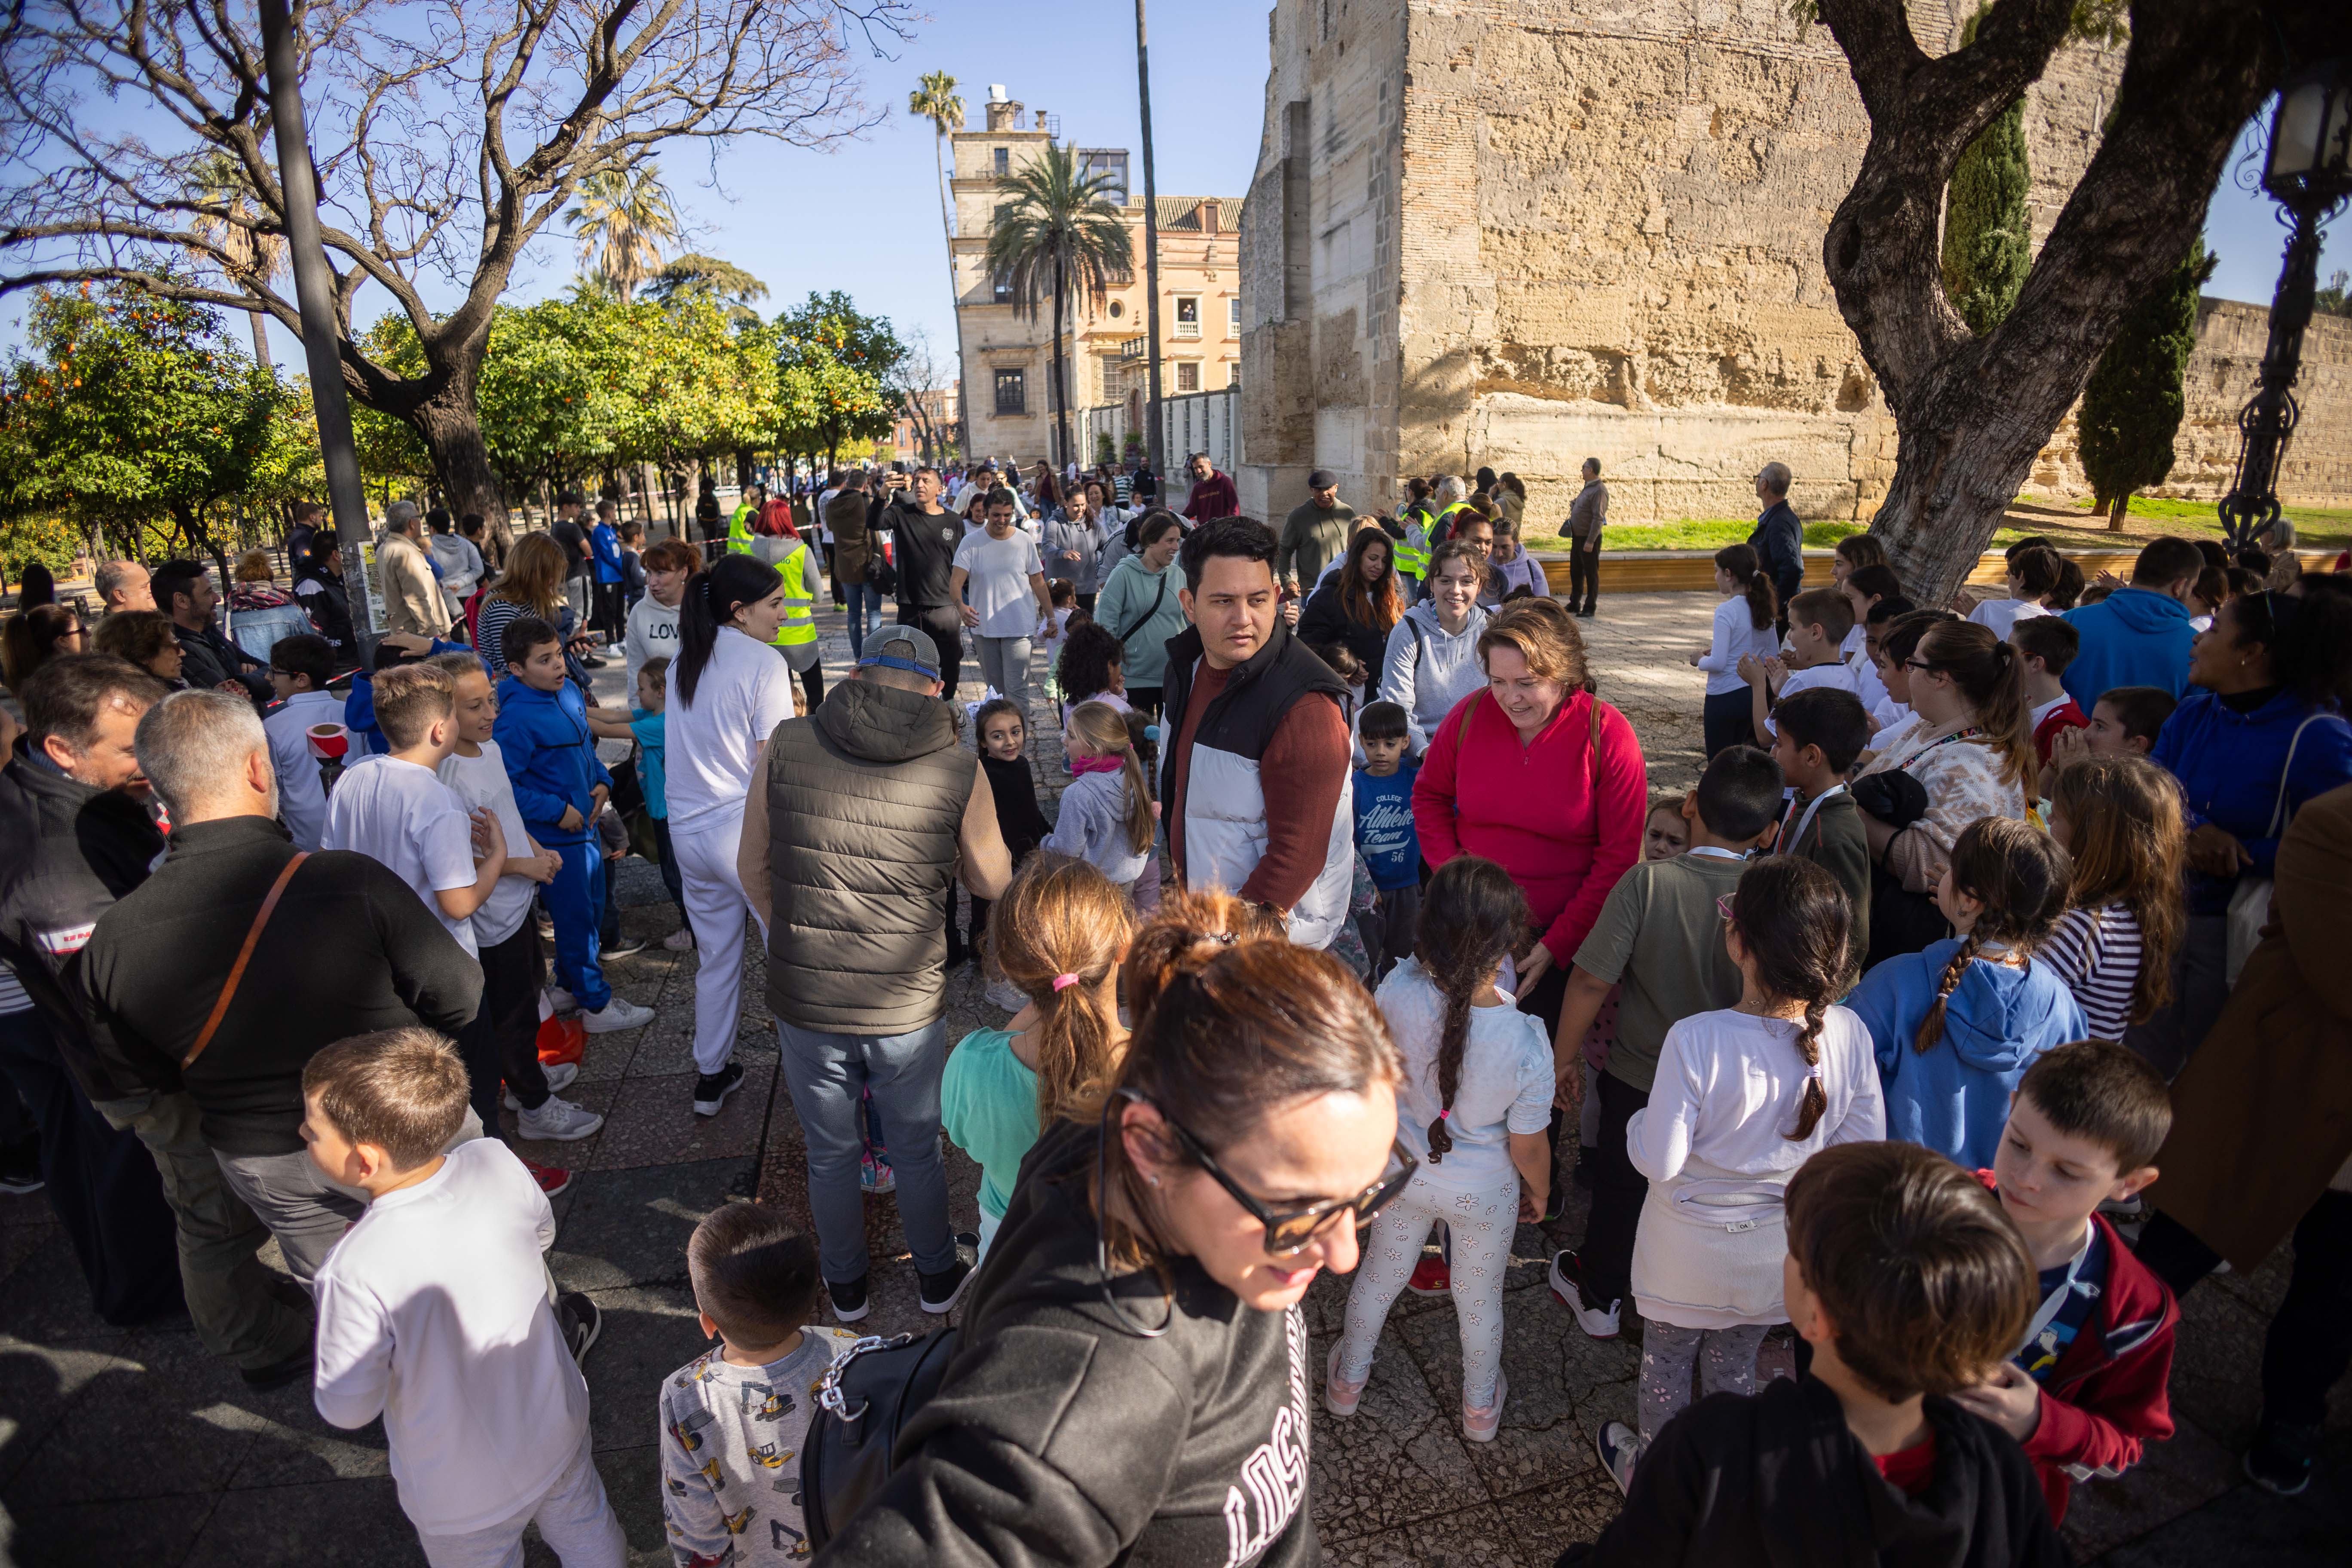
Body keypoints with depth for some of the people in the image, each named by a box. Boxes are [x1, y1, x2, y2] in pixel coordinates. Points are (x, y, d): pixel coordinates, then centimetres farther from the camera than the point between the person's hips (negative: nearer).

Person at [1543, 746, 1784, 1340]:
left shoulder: (1647, 882, -25)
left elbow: (1591, 981, -21)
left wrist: (1562, 1057, -7)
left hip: (1638, 1082, -1)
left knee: (1620, 1187, 21)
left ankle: (1598, 1295, 41)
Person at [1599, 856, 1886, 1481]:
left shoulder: (1697, 1039, -33)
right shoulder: (1848, 1035, -20)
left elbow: (1657, 1161, -26)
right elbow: (1862, 1149, -7)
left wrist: (1639, 1122, -5)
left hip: (1689, 1249, -3)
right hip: (1778, 1248, 4)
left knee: (1666, 1364, 24)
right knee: (1735, 1368, 29)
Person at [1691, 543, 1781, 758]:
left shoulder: (1726, 611, -18)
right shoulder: (1765, 608, 4)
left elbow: (1717, 663, -21)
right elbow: (1773, 656, 12)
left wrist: (1699, 660, -2)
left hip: (1725, 697, -7)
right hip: (1753, 695, 7)